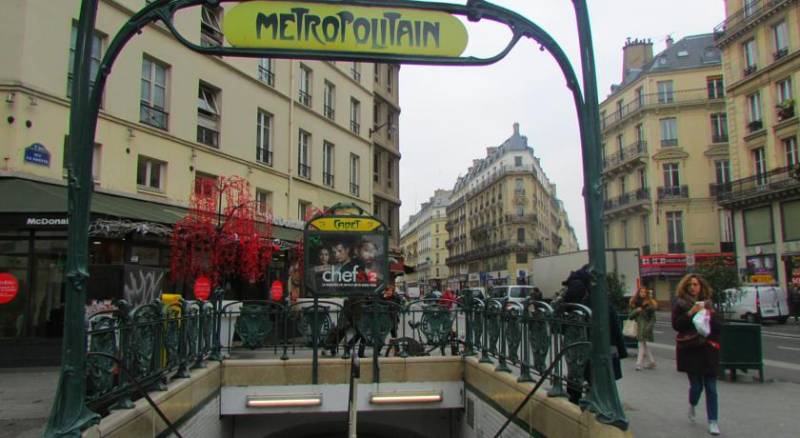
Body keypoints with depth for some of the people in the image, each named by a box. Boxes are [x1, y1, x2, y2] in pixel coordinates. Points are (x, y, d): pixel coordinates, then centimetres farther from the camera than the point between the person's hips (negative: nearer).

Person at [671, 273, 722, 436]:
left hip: (708, 348, 2)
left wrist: (709, 315, -9)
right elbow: (676, 325, -7)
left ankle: (713, 421, 9)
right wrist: (690, 313, -18)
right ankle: (692, 405, 32)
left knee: (710, 387, 1)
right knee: (696, 384, 0)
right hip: (690, 349, -2)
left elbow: (717, 325, 11)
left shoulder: (707, 303, 11)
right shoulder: (680, 304, 1)